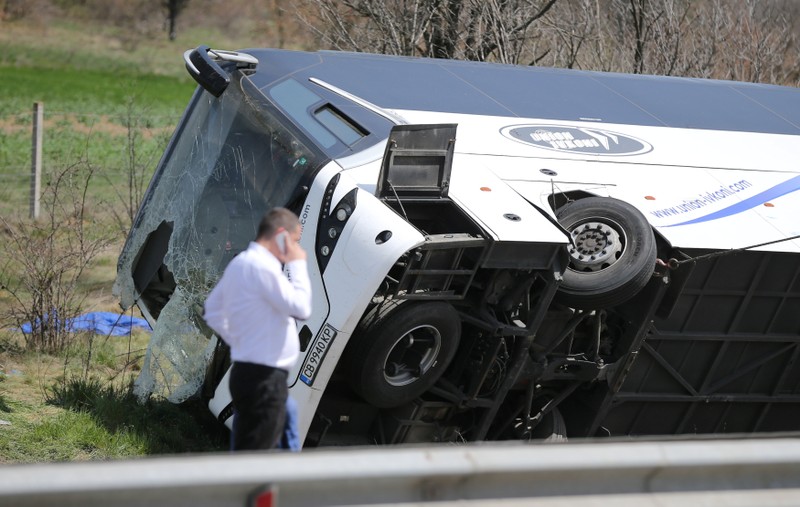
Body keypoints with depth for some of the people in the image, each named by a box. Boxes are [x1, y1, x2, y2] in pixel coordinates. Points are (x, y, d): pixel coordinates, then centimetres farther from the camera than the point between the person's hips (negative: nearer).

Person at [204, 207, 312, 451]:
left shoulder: (241, 263, 14)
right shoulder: (262, 266, -17)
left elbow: (213, 312, 22)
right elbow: (301, 308, -19)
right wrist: (298, 265, -8)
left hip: (249, 372, 11)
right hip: (264, 379, -11)